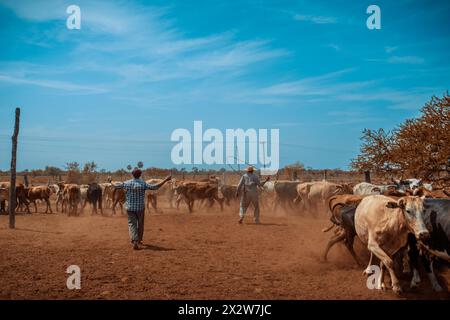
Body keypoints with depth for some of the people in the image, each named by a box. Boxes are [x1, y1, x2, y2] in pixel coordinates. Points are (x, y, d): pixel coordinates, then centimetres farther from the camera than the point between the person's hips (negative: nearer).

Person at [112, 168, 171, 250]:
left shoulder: (127, 183, -5)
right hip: (140, 207, 0)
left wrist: (113, 183, 32)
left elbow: (116, 186, 8)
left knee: (132, 224, 2)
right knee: (140, 224, 18)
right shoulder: (143, 184, -10)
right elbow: (155, 187, -15)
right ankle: (139, 240, 32)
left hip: (130, 207, 0)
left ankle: (135, 241, -16)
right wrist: (165, 180, -10)